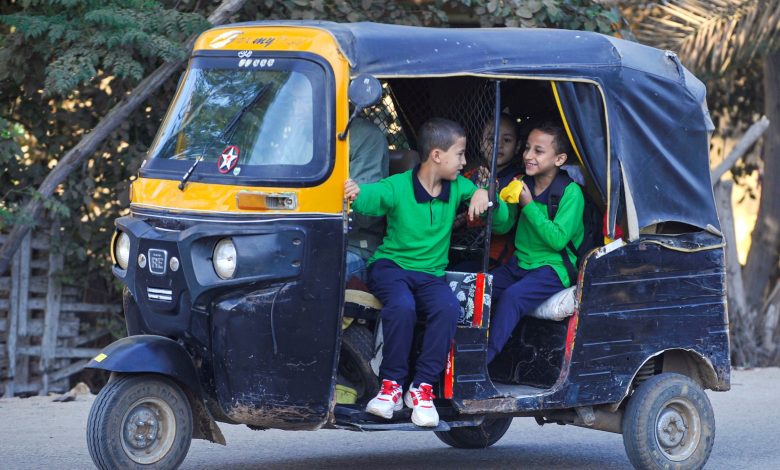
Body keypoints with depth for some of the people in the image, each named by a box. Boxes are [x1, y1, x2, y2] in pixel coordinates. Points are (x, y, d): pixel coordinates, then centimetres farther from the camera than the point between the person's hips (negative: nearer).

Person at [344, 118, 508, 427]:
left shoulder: (458, 187, 4)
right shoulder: (398, 187, -10)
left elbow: (502, 218, 6)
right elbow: (368, 198, -27)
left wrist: (485, 196, -16)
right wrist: (355, 193, -52)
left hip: (431, 274, 3)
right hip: (391, 265, -3)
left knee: (448, 308, -30)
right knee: (402, 306, -36)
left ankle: (423, 387, -19)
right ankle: (392, 384, -19)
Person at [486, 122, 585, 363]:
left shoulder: (570, 192, -12)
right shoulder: (523, 184, 8)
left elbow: (557, 240, -19)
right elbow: (502, 226, 9)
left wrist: (528, 205, -20)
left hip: (554, 269, -7)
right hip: (520, 264, 7)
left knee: (512, 296, -31)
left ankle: (483, 360, -30)